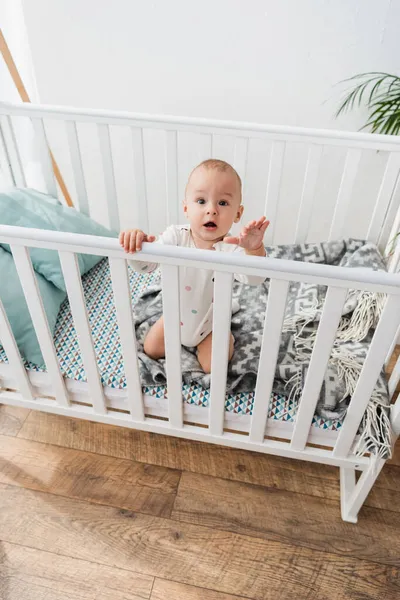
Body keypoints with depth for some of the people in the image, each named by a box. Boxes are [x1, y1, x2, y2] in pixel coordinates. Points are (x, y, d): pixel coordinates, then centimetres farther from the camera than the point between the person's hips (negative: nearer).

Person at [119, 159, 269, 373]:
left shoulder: (232, 247, -32)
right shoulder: (176, 237, -25)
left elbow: (254, 279, -47)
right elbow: (144, 266, -28)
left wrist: (255, 250, -69)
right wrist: (136, 243, -51)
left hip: (211, 321, -3)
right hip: (176, 315, 3)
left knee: (212, 366, 0)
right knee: (151, 350, 13)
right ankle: (182, 338, 40)